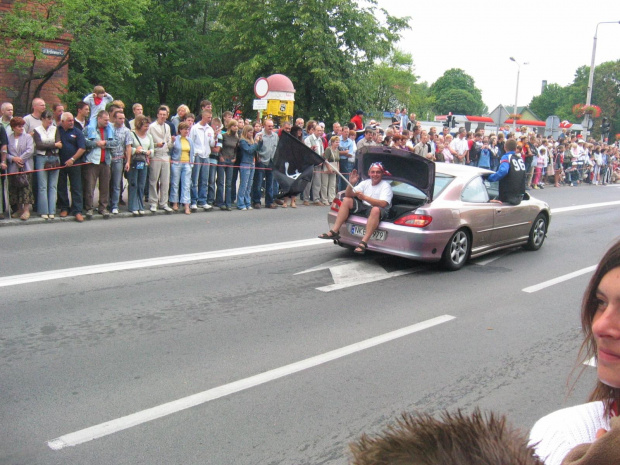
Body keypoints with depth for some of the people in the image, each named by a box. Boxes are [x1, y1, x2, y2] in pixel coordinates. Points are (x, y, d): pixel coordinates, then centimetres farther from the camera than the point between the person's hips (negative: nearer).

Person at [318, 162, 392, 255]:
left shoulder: (386, 185, -5)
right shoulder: (365, 183, 12)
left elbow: (383, 204, -22)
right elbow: (349, 195, 7)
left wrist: (364, 197, -29)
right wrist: (350, 184, -14)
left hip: (379, 211, -6)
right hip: (363, 207, 6)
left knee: (375, 210, -40)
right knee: (346, 200, -10)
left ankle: (364, 242, -46)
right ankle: (335, 231, -17)